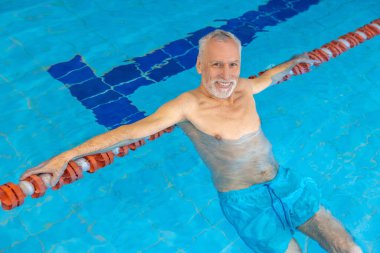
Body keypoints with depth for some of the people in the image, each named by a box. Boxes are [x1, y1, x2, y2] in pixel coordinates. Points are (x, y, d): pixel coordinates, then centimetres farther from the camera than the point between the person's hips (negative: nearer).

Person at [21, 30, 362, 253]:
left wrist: (293, 61, 44)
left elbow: (268, 77, 25)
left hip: (283, 183, 6)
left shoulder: (243, 89, 1)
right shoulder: (187, 106, -16)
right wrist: (66, 156, -29)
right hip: (244, 200, -6)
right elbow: (133, 130, -24)